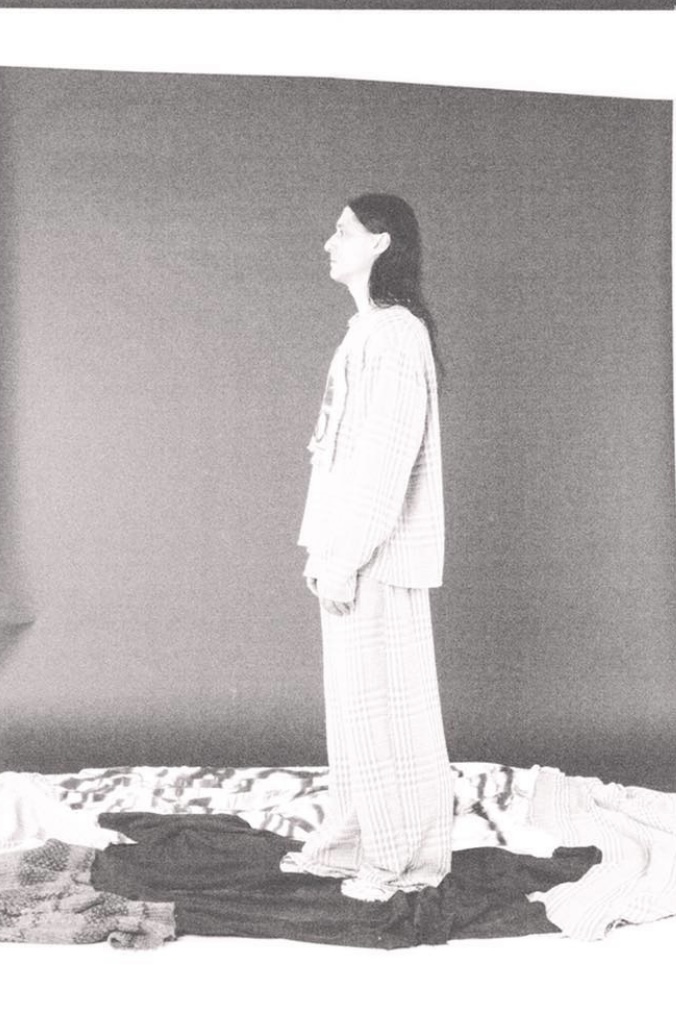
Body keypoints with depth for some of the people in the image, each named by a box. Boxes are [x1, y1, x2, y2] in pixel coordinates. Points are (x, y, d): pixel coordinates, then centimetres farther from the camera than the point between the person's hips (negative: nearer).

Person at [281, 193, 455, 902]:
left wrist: (344, 557, -19)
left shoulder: (393, 333, -15)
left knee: (383, 699, 1)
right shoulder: (369, 331, 15)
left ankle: (403, 857, 17)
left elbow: (386, 458, -21)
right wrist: (324, 546, 16)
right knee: (353, 694, 16)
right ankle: (353, 831, 31)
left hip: (377, 553, -9)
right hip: (352, 547, 9)